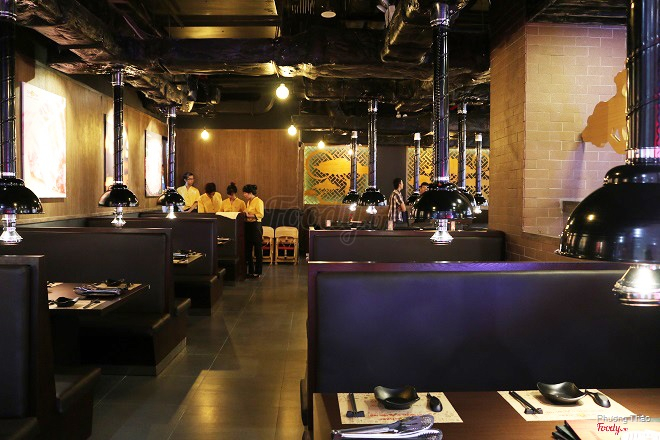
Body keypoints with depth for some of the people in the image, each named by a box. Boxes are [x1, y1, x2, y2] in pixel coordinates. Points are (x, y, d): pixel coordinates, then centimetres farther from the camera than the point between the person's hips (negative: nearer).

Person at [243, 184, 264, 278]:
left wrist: (249, 215, -19)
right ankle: (250, 271, 19)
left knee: (257, 251, -1)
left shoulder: (258, 201, -9)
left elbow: (260, 215, -18)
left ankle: (257, 272, 5)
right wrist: (244, 215, 6)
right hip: (248, 226, 9)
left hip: (255, 226, -9)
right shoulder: (248, 202, 16)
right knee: (248, 250, 10)